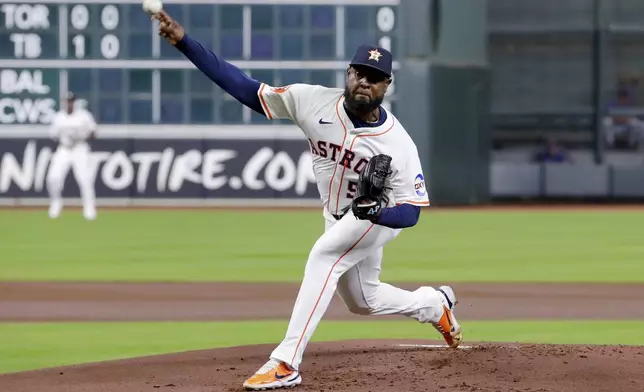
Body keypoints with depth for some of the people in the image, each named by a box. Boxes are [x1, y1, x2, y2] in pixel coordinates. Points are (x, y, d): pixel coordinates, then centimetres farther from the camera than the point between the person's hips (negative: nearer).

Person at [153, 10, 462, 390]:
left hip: (381, 215, -6)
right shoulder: (315, 102, -23)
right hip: (338, 217, 6)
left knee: (323, 257, -30)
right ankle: (436, 305, 51)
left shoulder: (399, 144, -31)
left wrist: (375, 213, -49)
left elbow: (410, 212, -25)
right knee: (363, 301, 21)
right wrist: (185, 43, -34)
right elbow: (247, 88, -25)